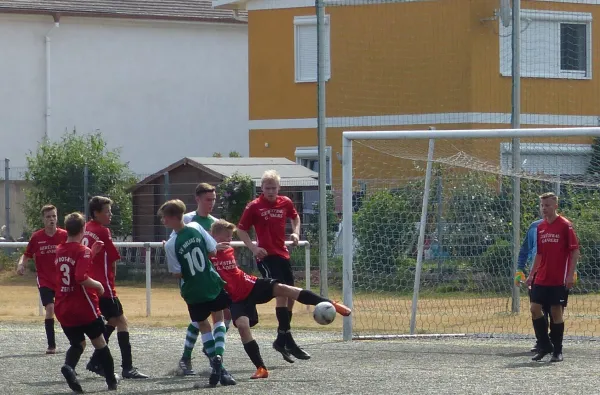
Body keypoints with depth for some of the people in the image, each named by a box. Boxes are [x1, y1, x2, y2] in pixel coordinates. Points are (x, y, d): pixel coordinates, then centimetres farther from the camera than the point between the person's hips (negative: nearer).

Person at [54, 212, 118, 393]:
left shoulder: (60, 250, 8)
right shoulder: (83, 251, -14)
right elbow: (81, 278, -26)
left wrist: (92, 252, 16)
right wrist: (98, 285, -11)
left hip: (63, 309, 6)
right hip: (84, 307, -5)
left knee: (78, 343, 15)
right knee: (99, 342, 10)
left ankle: (69, 365, -17)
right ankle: (112, 381, 15)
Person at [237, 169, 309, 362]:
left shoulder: (286, 203, 7)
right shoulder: (254, 206, -6)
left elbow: (295, 217, 27)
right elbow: (241, 229, -1)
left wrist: (296, 232, 10)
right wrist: (254, 248, -13)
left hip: (283, 254, 6)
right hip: (266, 256, -6)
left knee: (290, 295, 8)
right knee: (281, 292, -17)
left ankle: (282, 340, 20)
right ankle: (287, 341, -15)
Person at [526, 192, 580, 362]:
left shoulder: (565, 226, -7)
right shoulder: (540, 227, 11)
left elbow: (575, 251, -8)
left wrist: (571, 274, -15)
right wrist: (531, 274, 15)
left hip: (559, 279, -6)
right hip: (541, 278, 6)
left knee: (556, 312, -3)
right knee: (535, 308, -1)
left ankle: (557, 351, 7)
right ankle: (545, 346, 12)